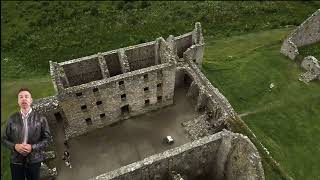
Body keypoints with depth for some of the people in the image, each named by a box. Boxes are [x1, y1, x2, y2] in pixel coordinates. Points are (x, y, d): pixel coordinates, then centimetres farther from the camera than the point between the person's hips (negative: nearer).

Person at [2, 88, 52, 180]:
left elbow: (47, 139, -4)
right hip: (16, 160, 1)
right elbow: (4, 139, 6)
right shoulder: (12, 119, 0)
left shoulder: (40, 118, -6)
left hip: (34, 160, -1)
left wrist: (32, 147, -16)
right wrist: (15, 146, -13)